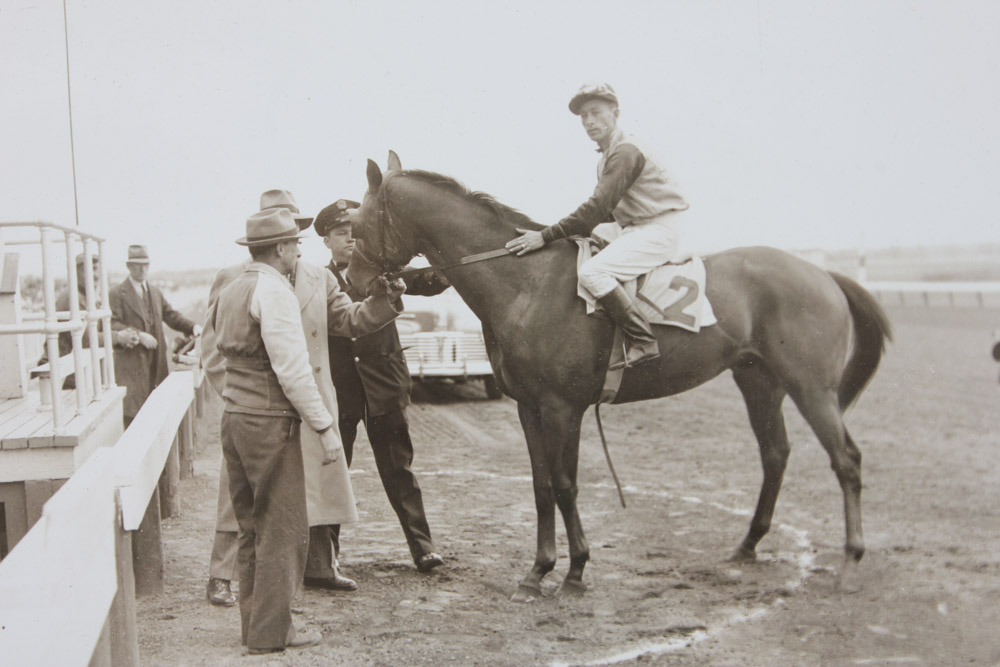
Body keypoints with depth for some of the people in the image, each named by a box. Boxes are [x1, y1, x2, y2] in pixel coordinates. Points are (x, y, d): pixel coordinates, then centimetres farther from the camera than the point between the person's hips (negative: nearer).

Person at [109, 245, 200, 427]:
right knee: (132, 410, -9)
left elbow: (170, 315, 17)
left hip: (156, 363, 6)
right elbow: (113, 325, -12)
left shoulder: (156, 292, 19)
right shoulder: (116, 294, -2)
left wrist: (193, 326, 0)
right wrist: (138, 335, -23)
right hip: (131, 364, -6)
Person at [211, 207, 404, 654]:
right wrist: (324, 427, -16)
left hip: (234, 417, 9)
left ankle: (254, 622, 24)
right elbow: (293, 370, -19)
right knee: (283, 529, 0)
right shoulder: (275, 291, -14)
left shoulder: (230, 292, 13)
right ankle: (270, 632, 5)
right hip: (270, 422, -9)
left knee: (253, 527, 16)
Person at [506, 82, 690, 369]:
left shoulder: (625, 151, -15)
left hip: (658, 230, -11)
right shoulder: (607, 156, 17)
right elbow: (607, 210, 20)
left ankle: (642, 342, -26)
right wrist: (577, 229, 4)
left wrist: (546, 236, -23)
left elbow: (599, 207, -22)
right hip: (637, 230, 11)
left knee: (592, 271, -26)